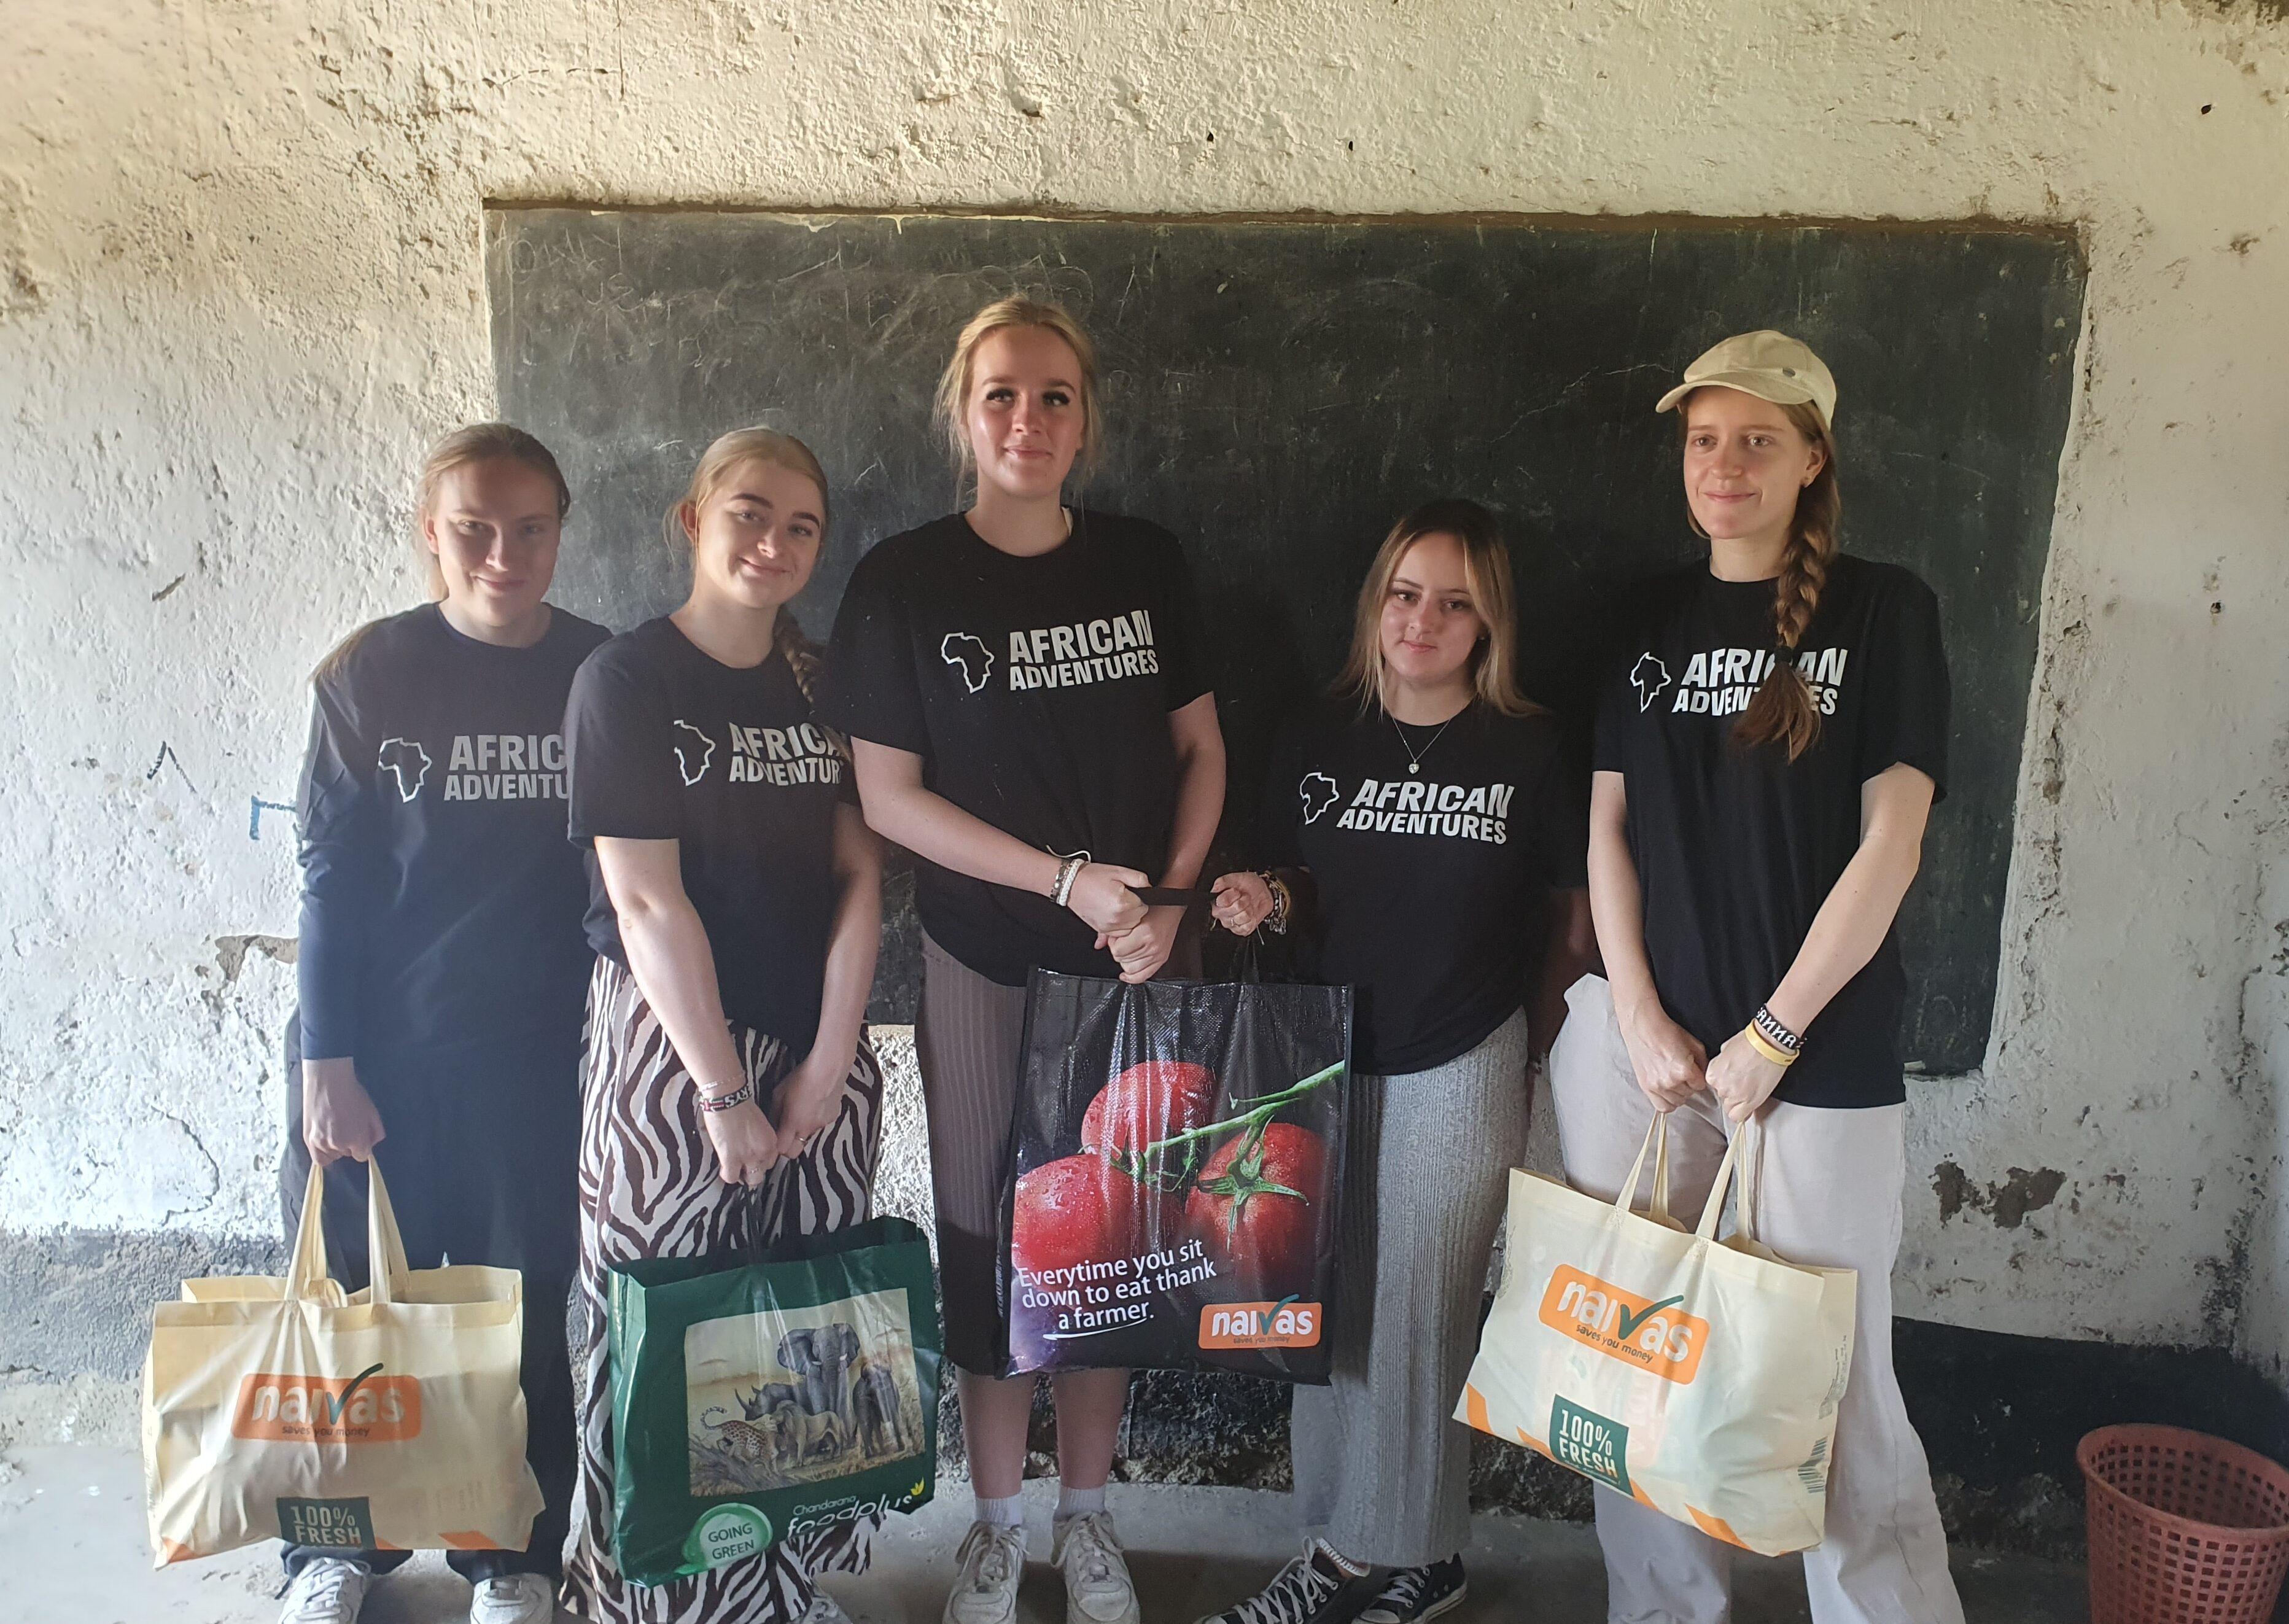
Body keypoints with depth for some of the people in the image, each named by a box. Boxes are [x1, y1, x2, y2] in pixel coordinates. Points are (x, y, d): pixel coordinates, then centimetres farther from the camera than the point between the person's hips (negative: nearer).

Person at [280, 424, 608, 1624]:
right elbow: (332, 878, -4)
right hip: (380, 1051, 0)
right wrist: (325, 1063, -8)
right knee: (361, 1302, 12)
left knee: (526, 1309, 9)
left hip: (539, 1054, 1)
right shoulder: (369, 673, -5)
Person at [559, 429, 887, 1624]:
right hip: (670, 1050, -4)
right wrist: (725, 1092, -13)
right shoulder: (626, 679, -6)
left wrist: (826, 1062, -5)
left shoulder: (824, 681, 8)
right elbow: (648, 901, -11)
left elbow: (858, 874, 3)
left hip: (817, 1050, 4)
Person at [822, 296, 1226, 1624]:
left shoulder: (1146, 563, 1)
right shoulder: (906, 580, -6)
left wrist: (1171, 898, -9)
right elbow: (889, 794, -8)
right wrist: (1068, 878, -14)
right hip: (984, 962, -2)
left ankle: (1087, 1515, 30)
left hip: (1131, 963, 2)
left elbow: (1201, 747, 6)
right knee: (988, 1231, 8)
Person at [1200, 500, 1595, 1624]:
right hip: (1332, 1064, 3)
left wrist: (1530, 1048, 3)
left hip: (1460, 1075, -3)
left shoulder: (1529, 751, -6)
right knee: (1330, 1311, 10)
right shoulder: (1317, 740, 2)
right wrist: (1265, 902, -10)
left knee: (1421, 1319, 4)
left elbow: (1572, 913, 2)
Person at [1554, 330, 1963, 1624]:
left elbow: (1890, 843, -6)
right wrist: (1641, 1021, -2)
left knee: (1833, 1384, 0)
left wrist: (1769, 1038, -9)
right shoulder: (1653, 618, 10)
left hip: (1821, 1052, -3)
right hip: (1653, 1048, 3)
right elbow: (1609, 827, 8)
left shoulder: (1884, 610, 1)